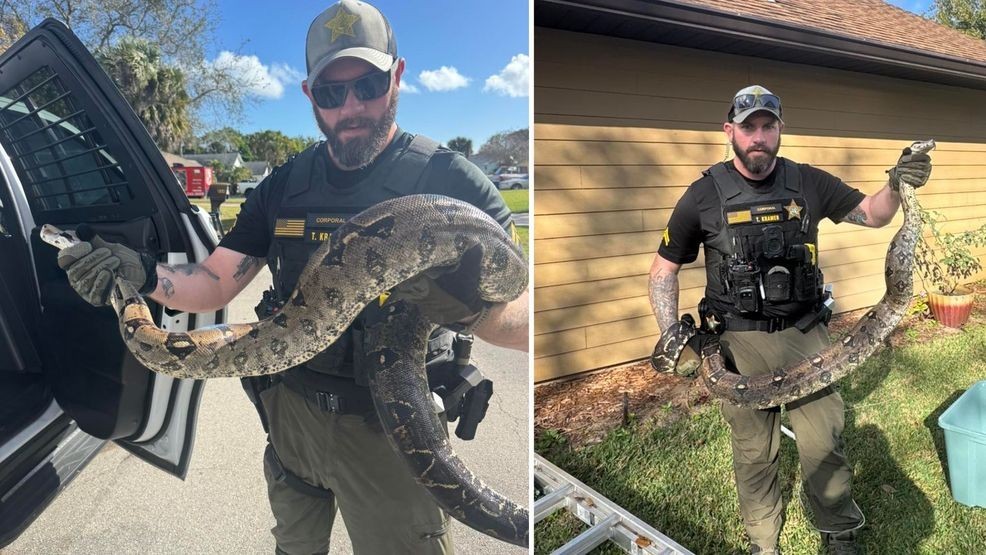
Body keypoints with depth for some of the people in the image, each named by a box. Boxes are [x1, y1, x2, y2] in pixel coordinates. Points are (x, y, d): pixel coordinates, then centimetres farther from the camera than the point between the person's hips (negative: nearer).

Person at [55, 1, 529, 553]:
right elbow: (213, 286, 4)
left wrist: (472, 305, -40)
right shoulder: (284, 186, 3)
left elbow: (524, 321, -18)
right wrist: (143, 273, -16)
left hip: (389, 428, -5)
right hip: (288, 410, 5)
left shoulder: (449, 179, -13)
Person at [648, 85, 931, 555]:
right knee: (754, 453, 12)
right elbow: (663, 269, 0)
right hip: (739, 343, -2)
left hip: (805, 335, 2)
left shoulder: (808, 183, 2)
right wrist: (669, 332, -12)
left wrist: (897, 185, -9)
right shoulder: (704, 195, -6)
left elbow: (871, 214, 13)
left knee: (824, 442, 9)